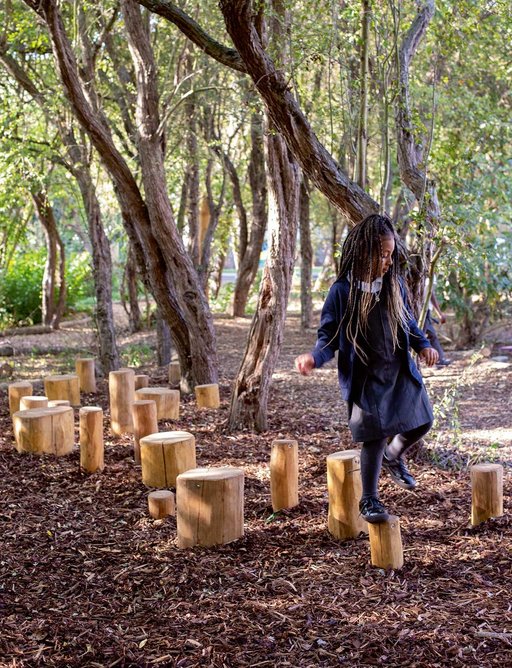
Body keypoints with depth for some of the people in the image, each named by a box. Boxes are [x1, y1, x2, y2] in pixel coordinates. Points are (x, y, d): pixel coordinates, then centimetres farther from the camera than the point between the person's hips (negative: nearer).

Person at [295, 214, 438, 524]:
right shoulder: (342, 291, -14)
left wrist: (423, 345, -3)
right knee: (375, 436, -5)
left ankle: (393, 456, 45)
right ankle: (369, 500, 14)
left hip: (400, 370, 5)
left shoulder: (394, 284, -1)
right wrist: (314, 358, -28)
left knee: (422, 421, 13)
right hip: (365, 377, -5)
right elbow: (329, 335, -9)